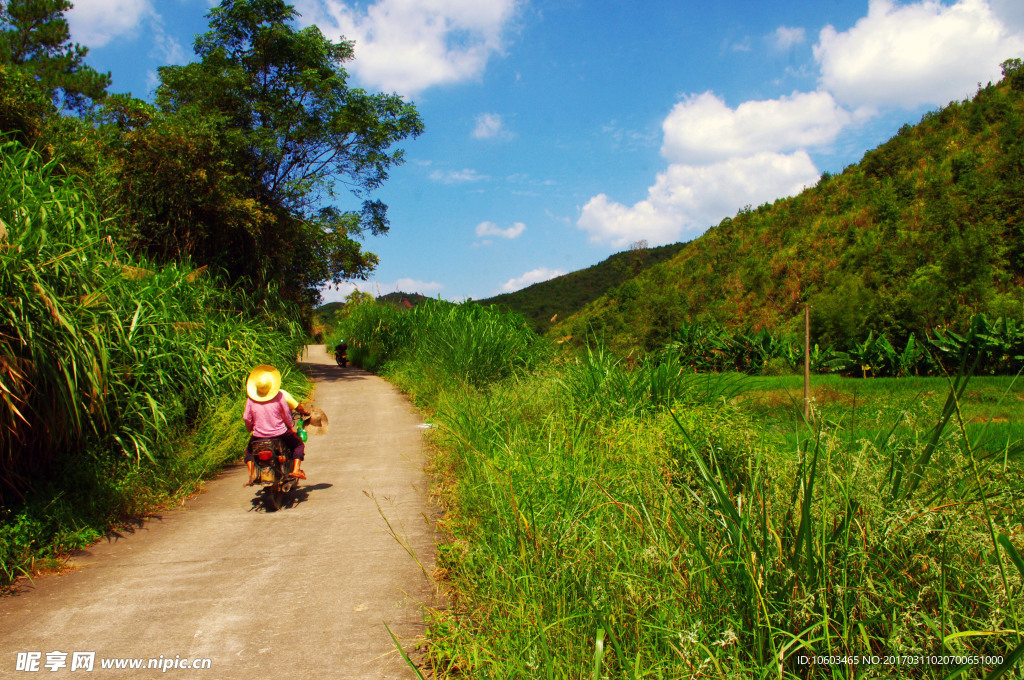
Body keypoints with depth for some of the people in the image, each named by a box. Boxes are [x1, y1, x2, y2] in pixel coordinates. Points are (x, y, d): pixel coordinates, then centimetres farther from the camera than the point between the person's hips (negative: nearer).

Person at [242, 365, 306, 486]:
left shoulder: (250, 400, -4)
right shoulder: (279, 395, -9)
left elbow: (247, 419, 1)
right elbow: (286, 414, -3)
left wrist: (250, 428, 23)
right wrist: (291, 427, 15)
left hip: (259, 435, 2)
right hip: (279, 433, -2)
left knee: (249, 450, 32)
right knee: (299, 444, 20)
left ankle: (251, 475, 13)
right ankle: (295, 469, 1)